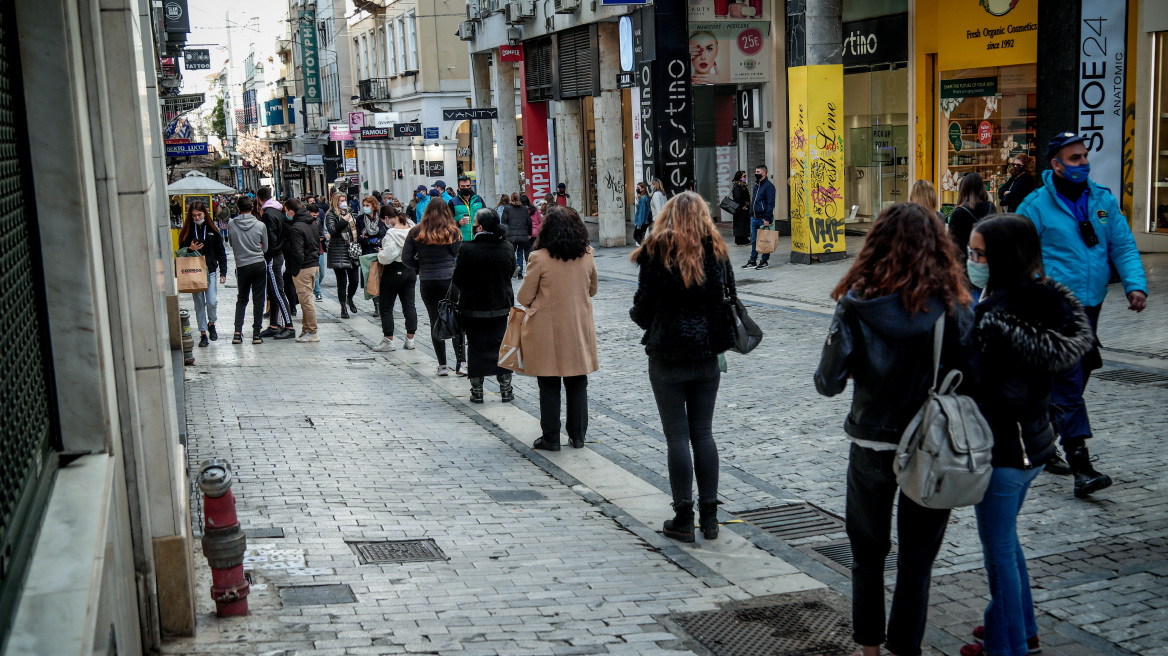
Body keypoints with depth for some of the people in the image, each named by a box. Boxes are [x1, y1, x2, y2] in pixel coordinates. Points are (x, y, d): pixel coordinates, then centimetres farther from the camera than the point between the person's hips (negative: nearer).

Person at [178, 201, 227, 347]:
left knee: (212, 301, -10)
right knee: (199, 303, 4)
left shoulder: (212, 230, 4)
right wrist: (190, 249, -12)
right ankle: (203, 333, 12)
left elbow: (221, 252, 6)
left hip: (210, 271, -1)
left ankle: (211, 324, 18)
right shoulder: (187, 231, 5)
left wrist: (223, 272, 0)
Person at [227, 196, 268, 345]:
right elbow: (265, 248, 4)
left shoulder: (231, 224, -4)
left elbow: (231, 244, 9)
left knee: (241, 299, 13)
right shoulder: (260, 225, -6)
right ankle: (256, 333, 4)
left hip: (242, 266, 1)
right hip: (259, 264, -1)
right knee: (258, 299, 5)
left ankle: (237, 332, 2)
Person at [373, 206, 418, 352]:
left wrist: (380, 253, -3)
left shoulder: (391, 233, -20)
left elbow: (387, 256, -23)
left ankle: (388, 340, 6)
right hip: (411, 270, 7)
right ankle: (410, 339, 14)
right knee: (409, 305, 11)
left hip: (394, 271, -7)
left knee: (386, 307, 4)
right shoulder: (411, 227, 1)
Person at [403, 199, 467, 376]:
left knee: (436, 322, 8)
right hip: (450, 280, -2)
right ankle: (461, 363, 0)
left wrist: (422, 267, 14)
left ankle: (442, 365, 8)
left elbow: (406, 258, 2)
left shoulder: (416, 233, 3)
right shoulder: (452, 232, -3)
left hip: (427, 282, 2)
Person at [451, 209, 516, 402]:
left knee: (476, 347, 8)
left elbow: (457, 280, -11)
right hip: (500, 306, 3)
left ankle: (477, 391, 11)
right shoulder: (507, 248, -5)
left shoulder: (467, 249, -17)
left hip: (473, 308, -3)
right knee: (501, 346, 13)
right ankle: (506, 390, 14)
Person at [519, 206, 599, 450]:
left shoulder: (539, 258, -14)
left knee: (549, 387, 7)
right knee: (578, 384, 12)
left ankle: (551, 438, 12)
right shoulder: (586, 256, -2)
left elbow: (524, 298, -7)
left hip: (548, 331, -3)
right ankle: (578, 436, 19)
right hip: (579, 329, 3)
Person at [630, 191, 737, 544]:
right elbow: (727, 301, 3)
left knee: (677, 436, 2)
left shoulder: (656, 251, -9)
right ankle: (709, 515, 15)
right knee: (703, 432, 11)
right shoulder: (716, 251, 1)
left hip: (667, 356, -3)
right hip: (706, 355, 3)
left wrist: (638, 315, 14)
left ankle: (683, 518, 7)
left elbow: (643, 307, -8)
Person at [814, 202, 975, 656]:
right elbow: (970, 381, -12)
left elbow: (828, 382, -12)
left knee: (867, 552, 19)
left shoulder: (858, 305, -12)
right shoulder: (954, 307, -11)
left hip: (871, 446, 0)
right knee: (917, 558, 14)